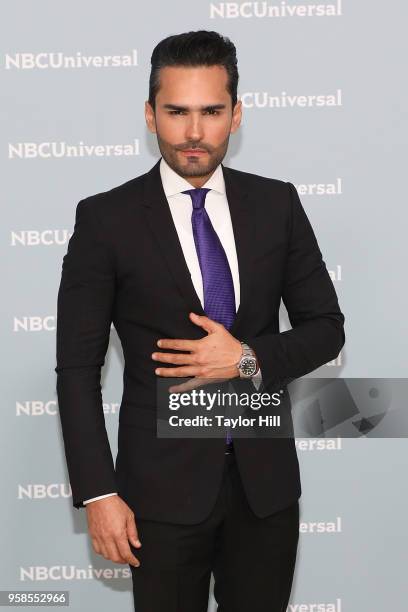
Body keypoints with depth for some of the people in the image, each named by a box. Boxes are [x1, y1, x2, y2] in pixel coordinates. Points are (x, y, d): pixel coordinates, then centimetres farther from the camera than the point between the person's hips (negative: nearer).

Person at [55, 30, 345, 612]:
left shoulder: (277, 203, 1)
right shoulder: (106, 219, -7)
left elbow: (326, 328, 6)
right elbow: (78, 367, -6)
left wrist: (249, 360, -13)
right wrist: (99, 494, -11)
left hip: (266, 477, 3)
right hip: (164, 483, -2)